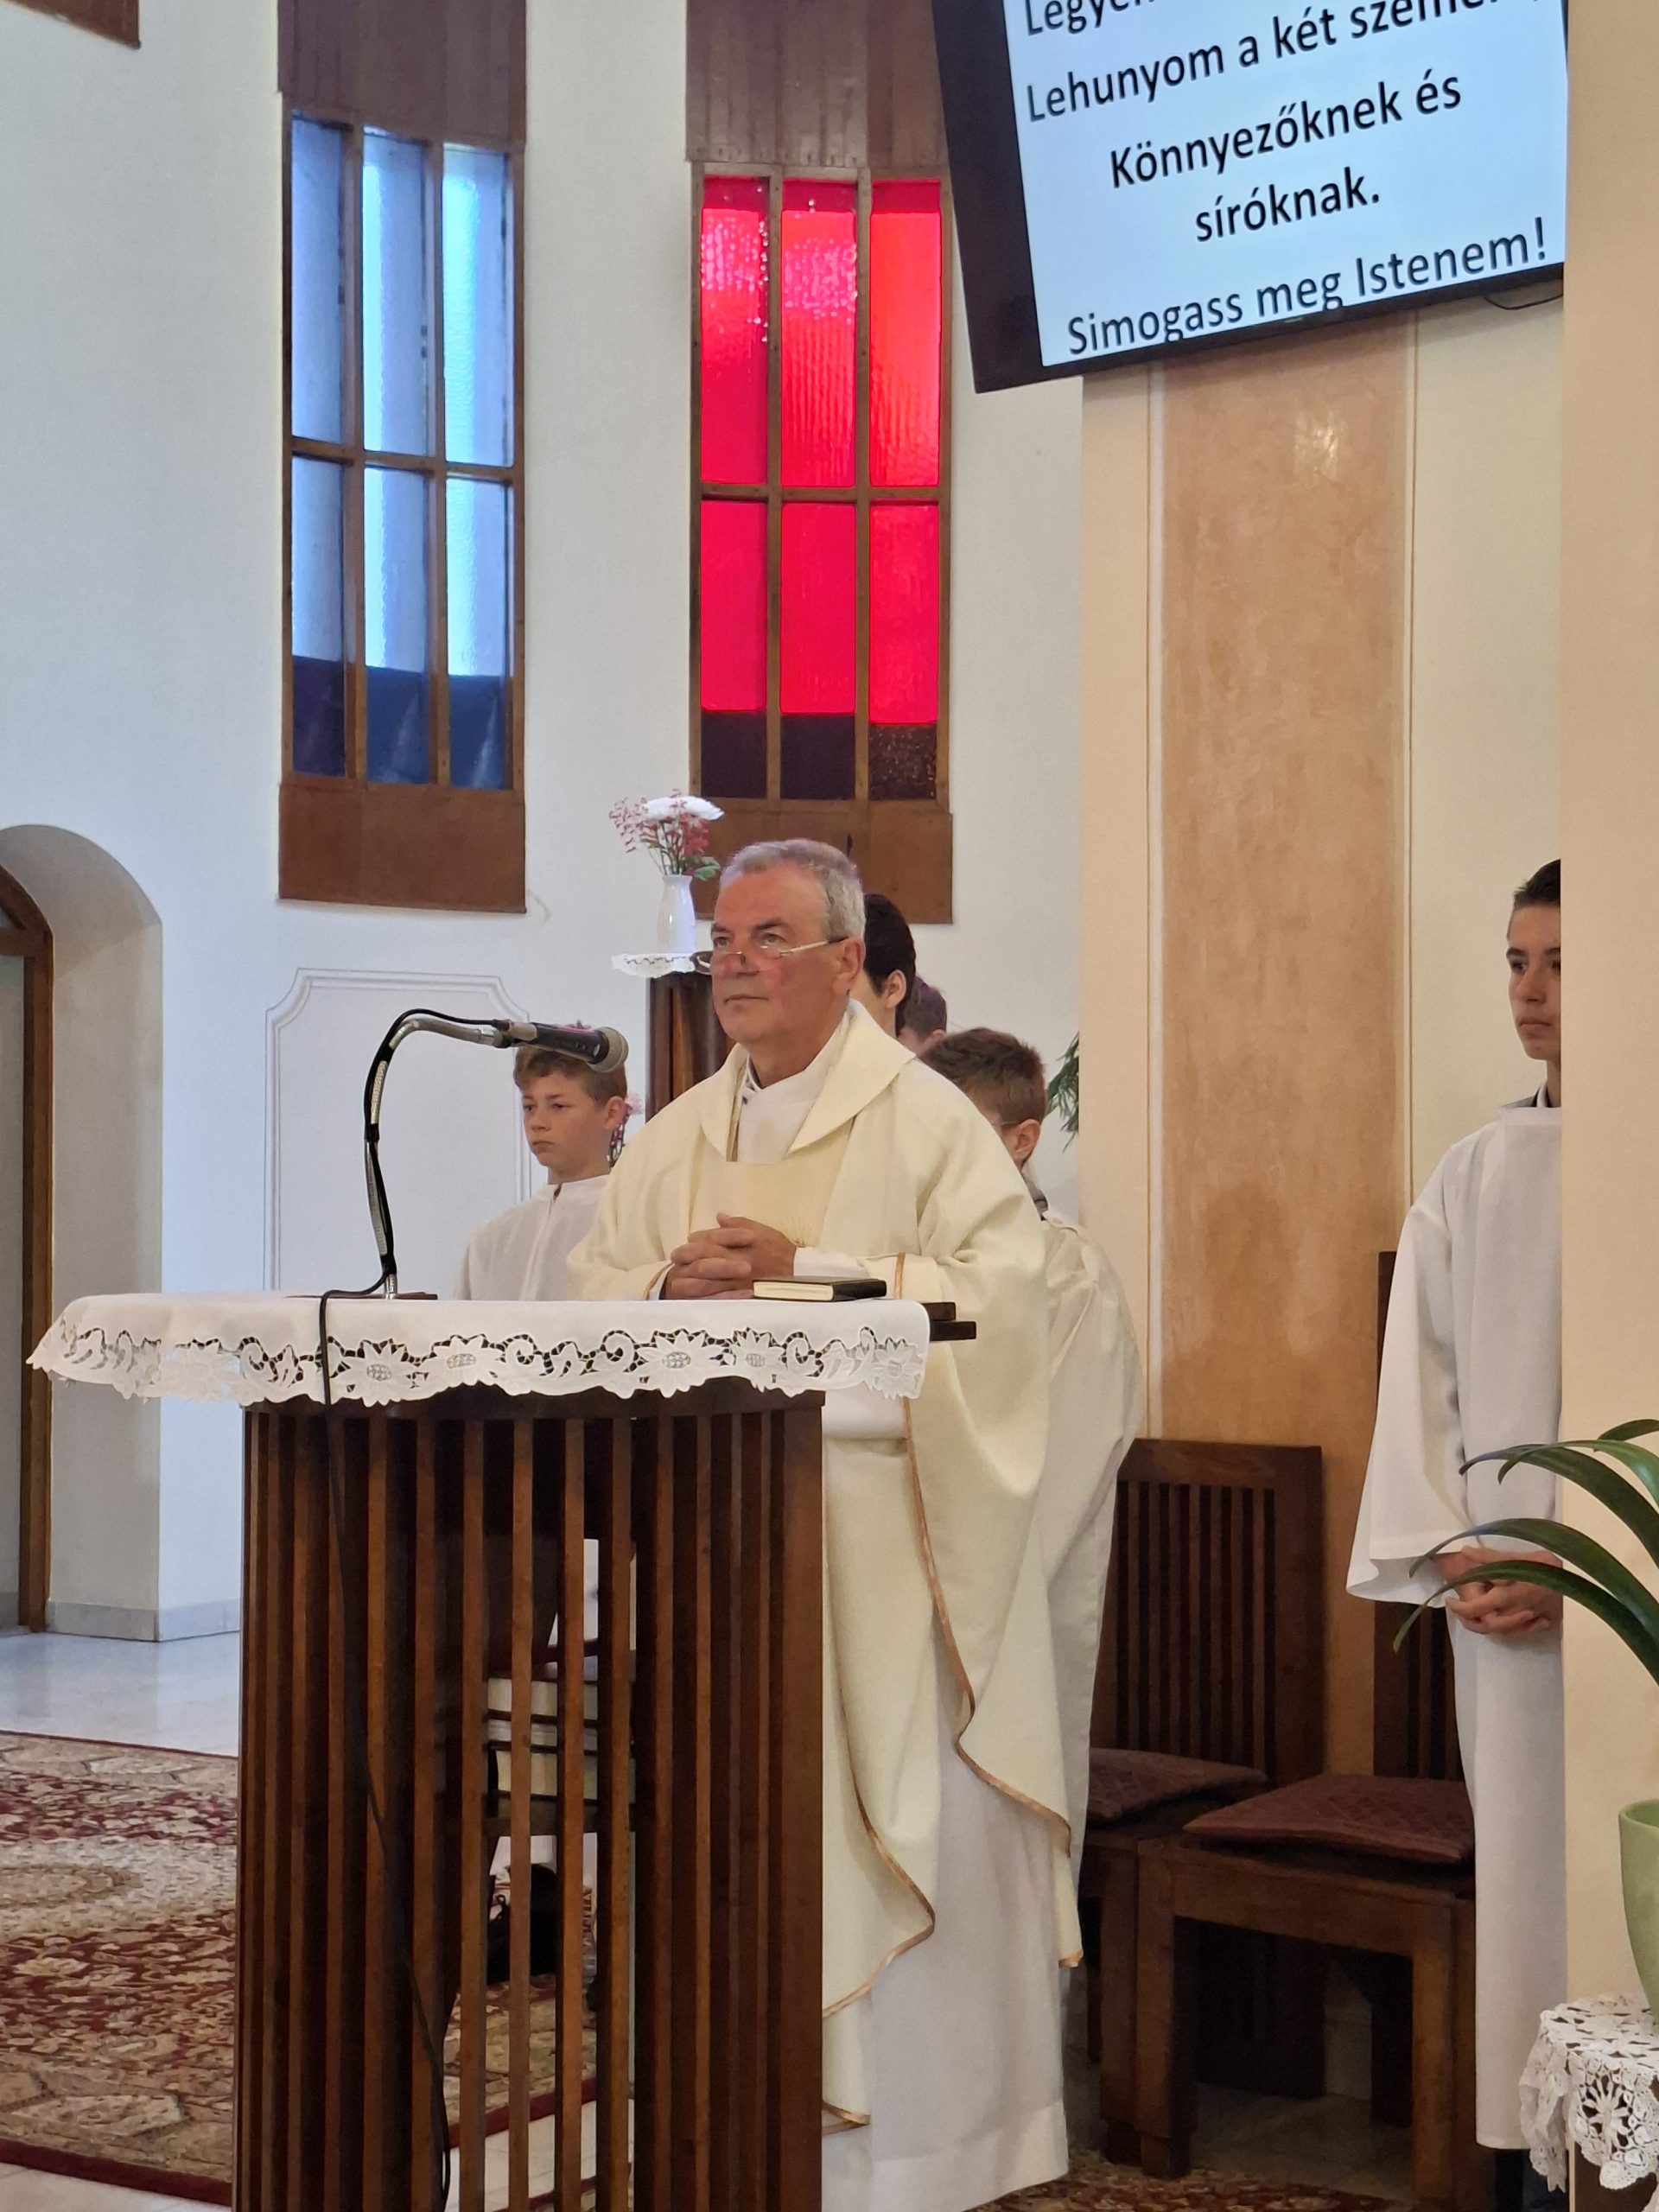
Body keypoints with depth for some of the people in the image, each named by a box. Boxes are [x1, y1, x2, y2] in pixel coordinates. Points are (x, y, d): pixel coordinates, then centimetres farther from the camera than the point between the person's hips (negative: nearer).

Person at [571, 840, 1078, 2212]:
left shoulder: (923, 1118, -2)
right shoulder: (679, 1136, 17)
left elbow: (1000, 1282, -13)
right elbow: (590, 1292, 15)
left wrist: (805, 1271, -18)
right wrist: (670, 1283, -8)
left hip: (876, 1529, -5)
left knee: (901, 1828, -3)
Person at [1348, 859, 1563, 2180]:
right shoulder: (1473, 1179, 10)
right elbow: (1420, 1381, 9)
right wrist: (1452, 1555, -2)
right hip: (1503, 1608, 4)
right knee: (1522, 1868, 7)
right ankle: (1547, 2137, 16)